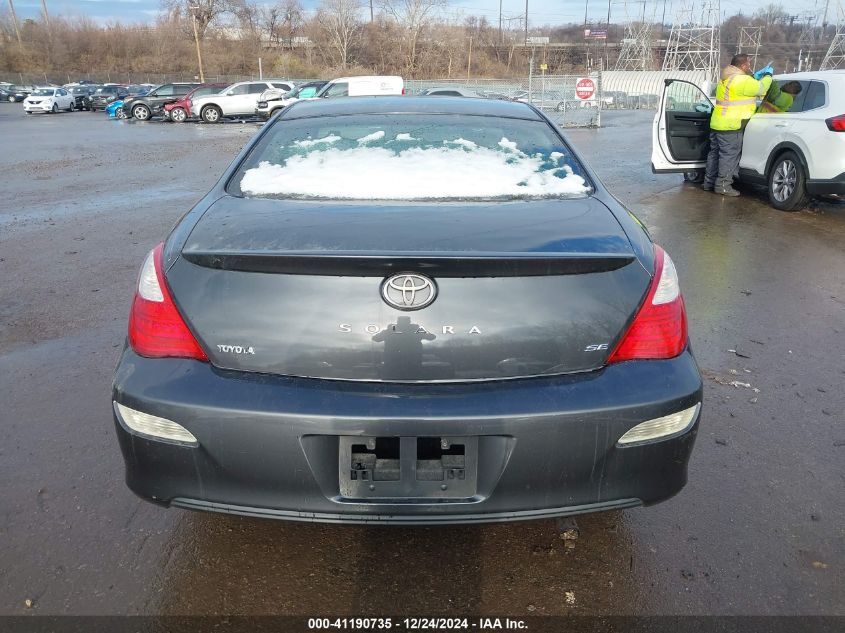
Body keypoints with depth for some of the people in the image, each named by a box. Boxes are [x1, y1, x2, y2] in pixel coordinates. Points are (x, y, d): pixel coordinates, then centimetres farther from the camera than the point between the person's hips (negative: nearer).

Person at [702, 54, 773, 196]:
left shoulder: (727, 78, 16)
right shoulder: (742, 80, -15)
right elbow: (761, 89, -9)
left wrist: (755, 76, 21)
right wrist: (768, 75, 7)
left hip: (716, 124, 10)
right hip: (731, 126, -10)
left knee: (715, 153, 14)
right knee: (729, 156, -5)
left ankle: (709, 182, 21)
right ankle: (723, 185, -3)